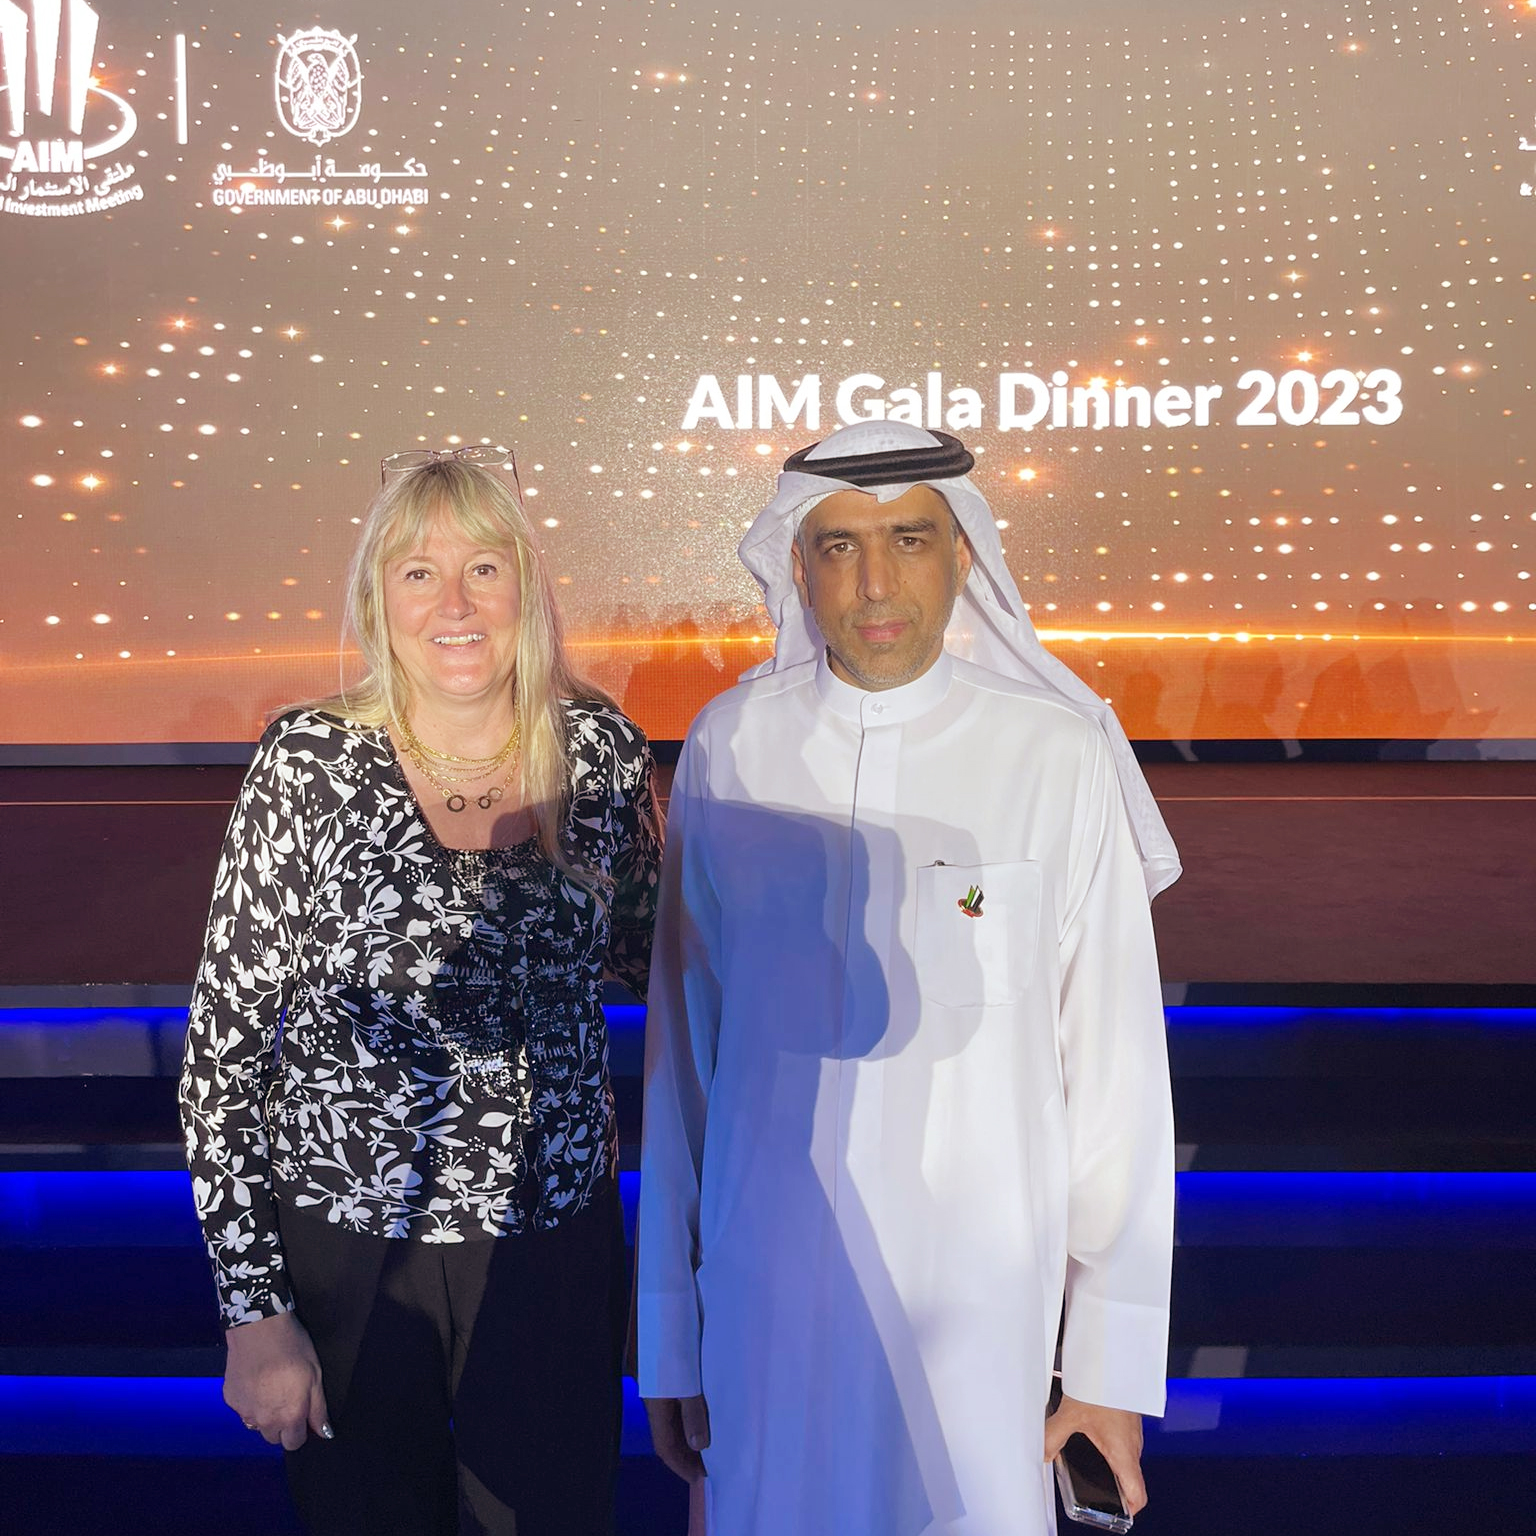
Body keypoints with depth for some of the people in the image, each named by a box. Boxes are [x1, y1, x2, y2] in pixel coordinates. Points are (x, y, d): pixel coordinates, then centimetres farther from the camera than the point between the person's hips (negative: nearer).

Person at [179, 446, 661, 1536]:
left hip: (556, 1238, 2)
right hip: (344, 1250, -1)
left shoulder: (601, 750, -6)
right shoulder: (311, 766, -12)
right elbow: (224, 1040, -8)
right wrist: (253, 1308, -8)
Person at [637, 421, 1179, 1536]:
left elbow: (1117, 1067, -5)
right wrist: (669, 1337, 6)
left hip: (977, 1305, -1)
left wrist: (1115, 1359, -3)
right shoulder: (728, 747, -2)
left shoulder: (1060, 756, -8)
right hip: (765, 1291, 2)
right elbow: (682, 1046, 2)